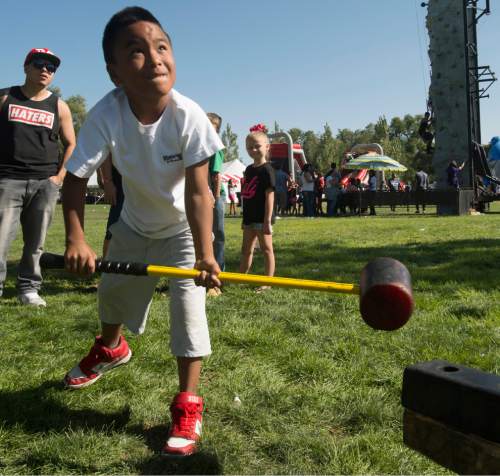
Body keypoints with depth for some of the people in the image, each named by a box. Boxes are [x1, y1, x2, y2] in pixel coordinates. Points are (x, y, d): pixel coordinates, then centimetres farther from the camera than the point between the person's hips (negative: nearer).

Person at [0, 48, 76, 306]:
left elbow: (71, 145, 13)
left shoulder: (59, 106, 12)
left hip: (45, 183, 2)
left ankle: (28, 288, 17)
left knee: (35, 242, 6)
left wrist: (59, 177, 1)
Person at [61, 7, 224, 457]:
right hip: (135, 222, 4)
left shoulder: (188, 116, -33)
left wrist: (204, 254, -45)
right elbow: (76, 179, -28)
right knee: (111, 288, 21)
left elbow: (198, 193, -35)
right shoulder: (106, 114, -29)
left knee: (188, 302, -15)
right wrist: (76, 239, -41)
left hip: (183, 225, -3)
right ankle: (111, 348, 54)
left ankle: (187, 404, -2)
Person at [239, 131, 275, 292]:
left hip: (262, 218, -8)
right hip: (250, 217, 8)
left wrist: (268, 221, -20)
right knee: (246, 249, 15)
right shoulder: (249, 169, 11)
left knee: (266, 248, 0)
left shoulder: (267, 170, -11)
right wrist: (244, 218, 16)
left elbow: (269, 196, -16)